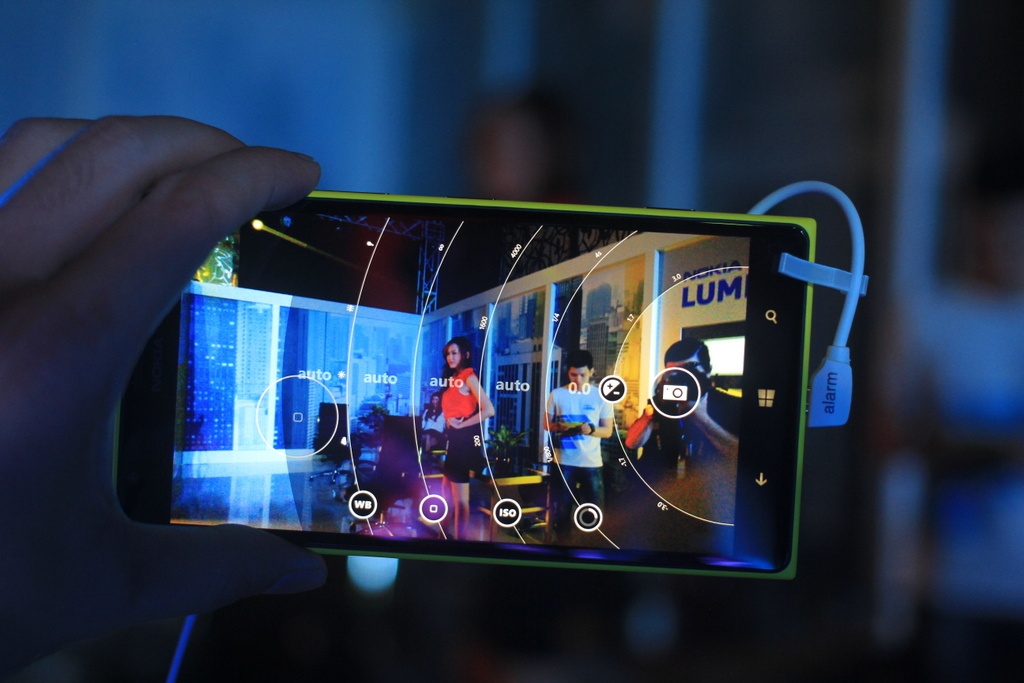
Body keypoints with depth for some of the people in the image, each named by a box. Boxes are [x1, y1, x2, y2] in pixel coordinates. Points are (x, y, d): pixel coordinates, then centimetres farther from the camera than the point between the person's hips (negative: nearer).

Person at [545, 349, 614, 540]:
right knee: (562, 508, 8)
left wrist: (590, 430, -18)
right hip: (564, 461, 1)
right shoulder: (557, 395, 1)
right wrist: (558, 427, -15)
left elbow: (608, 430, 2)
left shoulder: (601, 396, 0)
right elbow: (546, 424, 8)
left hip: (591, 462, 0)